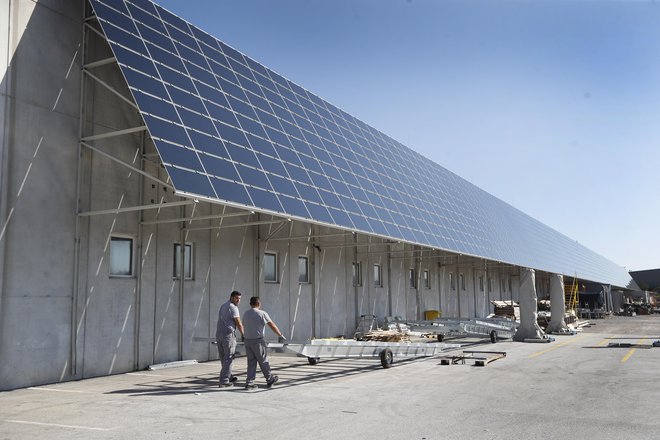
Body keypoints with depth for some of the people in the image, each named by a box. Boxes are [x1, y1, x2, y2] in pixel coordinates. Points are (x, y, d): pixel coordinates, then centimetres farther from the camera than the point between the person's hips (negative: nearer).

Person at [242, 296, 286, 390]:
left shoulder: (245, 314, 8)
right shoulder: (262, 313, -9)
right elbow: (272, 326, -6)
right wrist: (281, 335, 3)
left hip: (247, 340, 5)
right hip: (257, 341, -5)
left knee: (251, 362, 10)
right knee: (263, 361, 8)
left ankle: (249, 383, 8)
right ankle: (270, 379, 21)